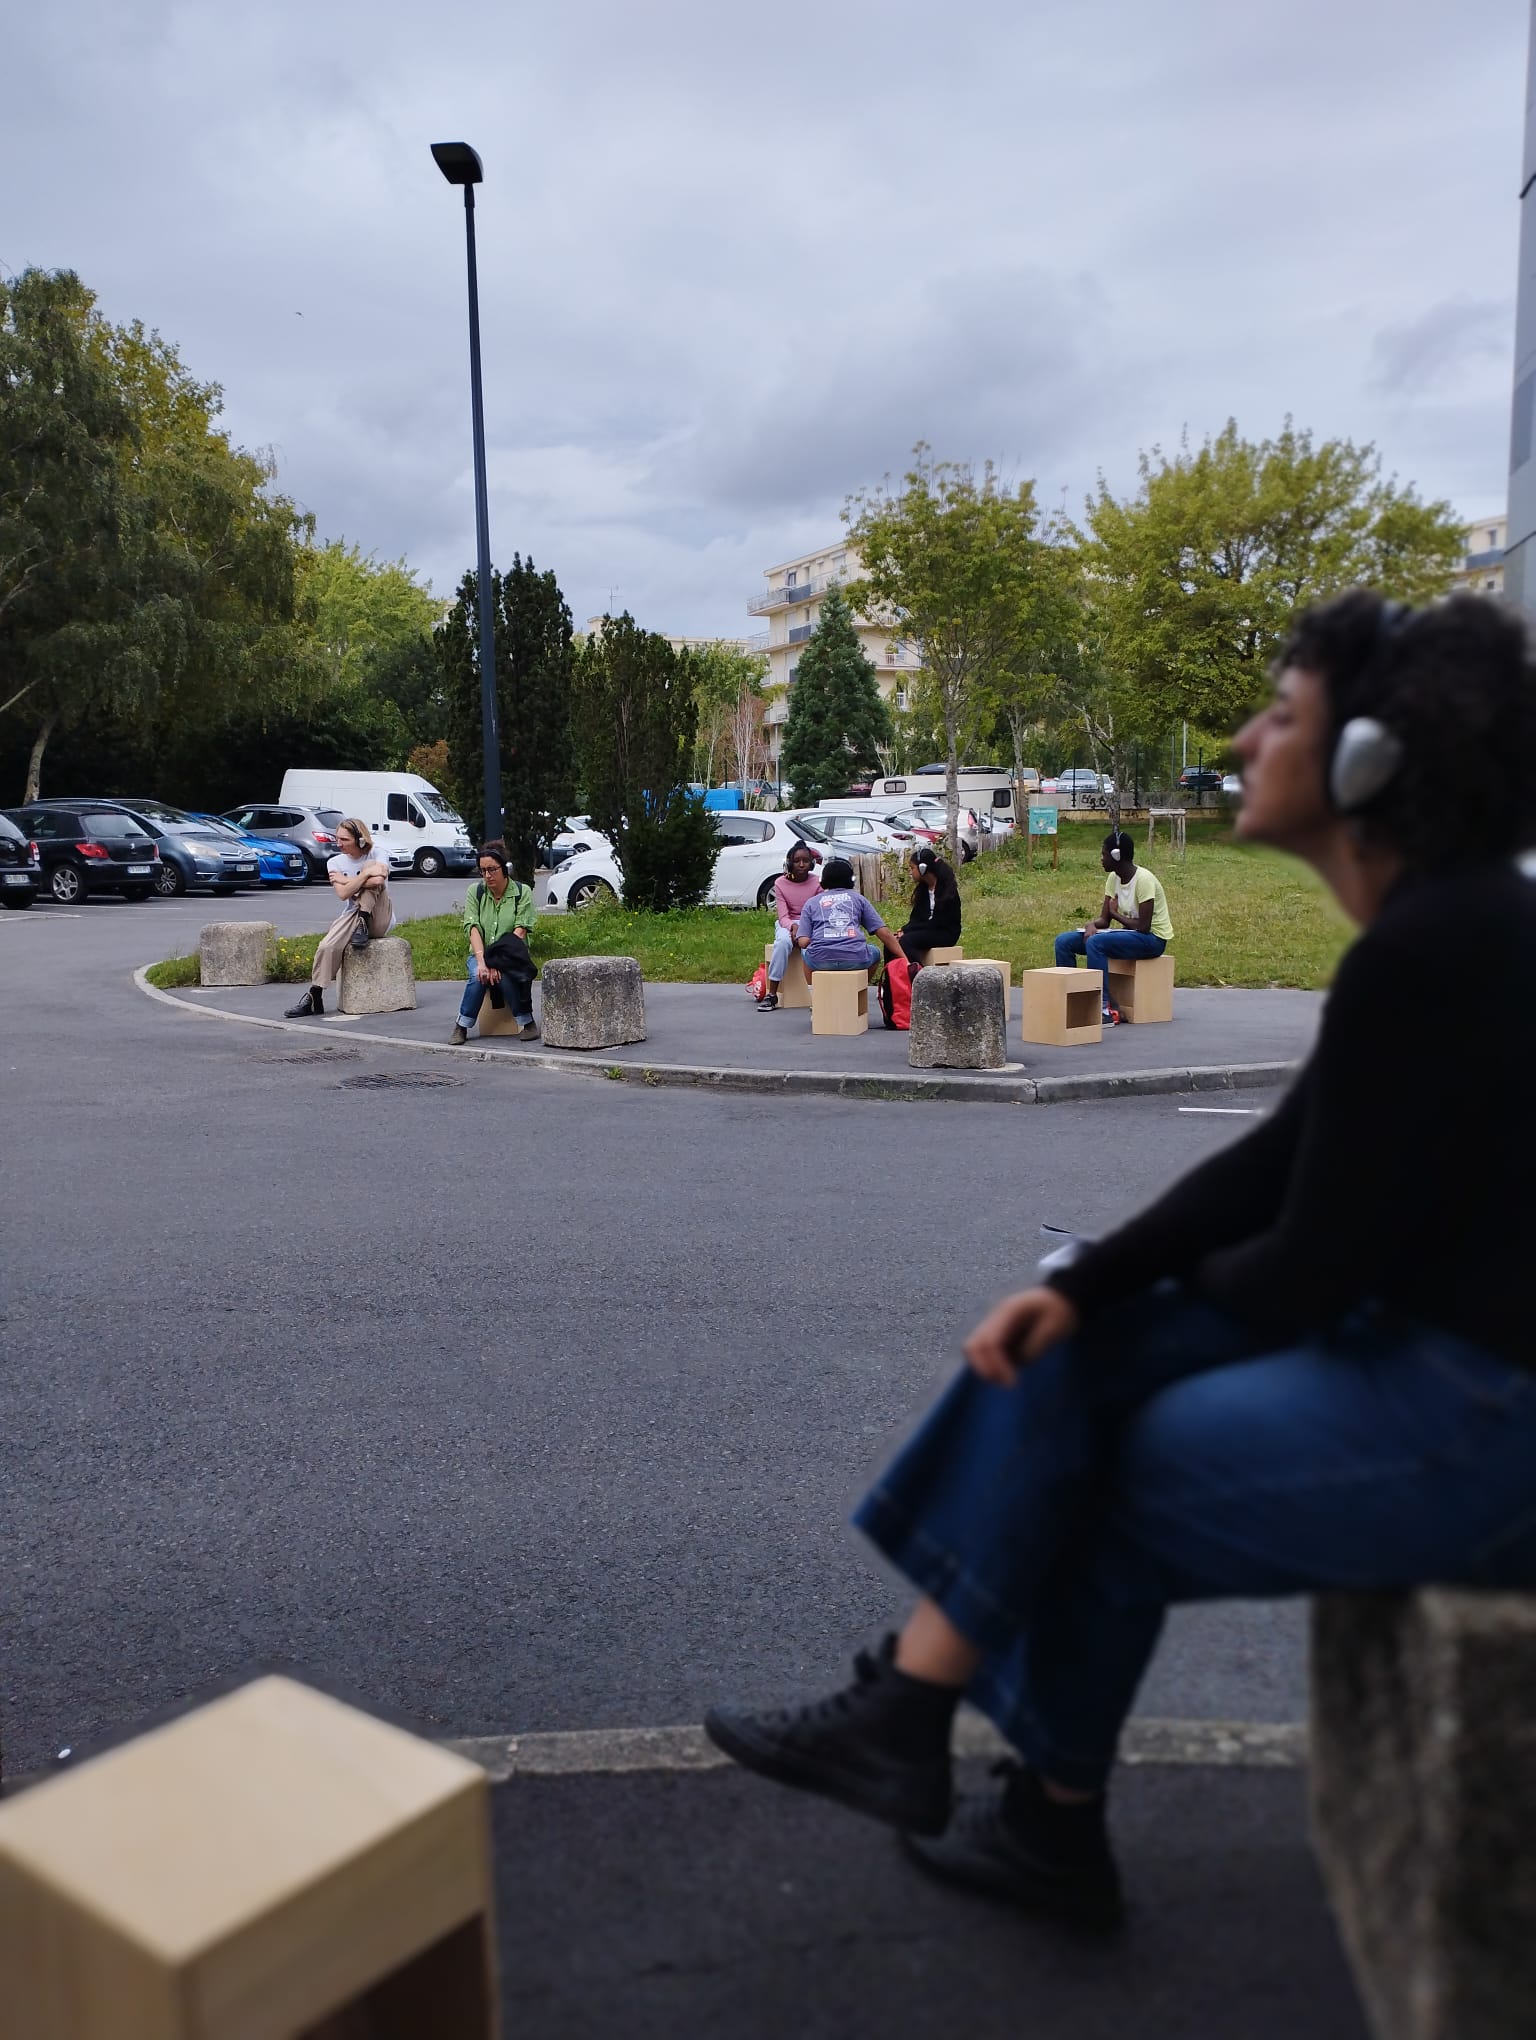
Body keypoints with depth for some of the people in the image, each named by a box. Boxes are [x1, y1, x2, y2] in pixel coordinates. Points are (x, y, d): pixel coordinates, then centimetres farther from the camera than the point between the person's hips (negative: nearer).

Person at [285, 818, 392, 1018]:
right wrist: (366, 874, -19)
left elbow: (378, 881, -26)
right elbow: (343, 894, -12)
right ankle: (314, 997, -20)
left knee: (371, 866, -23)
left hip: (380, 920, -2)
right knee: (327, 947, -29)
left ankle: (363, 925, -24)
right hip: (351, 917, 2)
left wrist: (345, 880, -15)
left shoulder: (376, 857, -2)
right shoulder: (335, 862, 5)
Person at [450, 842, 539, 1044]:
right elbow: (472, 927, -8)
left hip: (510, 958, -2)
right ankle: (461, 1027, -16)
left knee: (505, 976, -35)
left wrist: (498, 961, -24)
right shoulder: (475, 891, 2)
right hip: (481, 954, 2)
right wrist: (481, 960, -25)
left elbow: (520, 930, -13)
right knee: (478, 976, -31)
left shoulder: (522, 892, -4)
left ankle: (527, 1023, -17)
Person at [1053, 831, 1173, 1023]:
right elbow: (1104, 920, 4)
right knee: (1063, 941, -5)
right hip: (1128, 934, 8)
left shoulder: (1143, 879, -19)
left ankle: (1106, 1008, -30)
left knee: (1095, 942, -34)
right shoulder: (1114, 877, 5)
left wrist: (1116, 913, -8)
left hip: (1153, 938, -8)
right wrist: (1092, 925, -19)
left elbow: (1144, 926, -24)